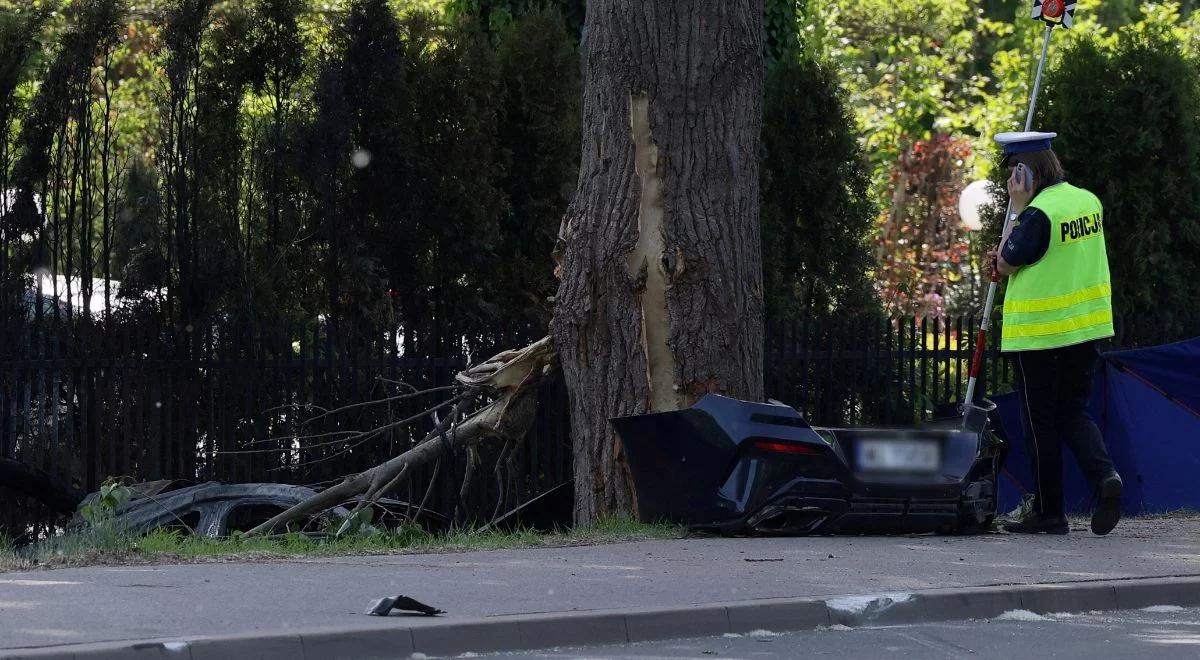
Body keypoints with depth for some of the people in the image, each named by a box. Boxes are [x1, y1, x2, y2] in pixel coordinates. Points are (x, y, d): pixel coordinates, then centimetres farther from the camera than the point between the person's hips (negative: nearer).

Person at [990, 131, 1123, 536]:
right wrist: (1011, 261, 13)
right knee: (1074, 413, 15)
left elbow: (1005, 263, -11)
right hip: (1087, 329, 7)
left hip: (1039, 332, -7)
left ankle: (1048, 513, 8)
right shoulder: (1089, 202, 7)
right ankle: (1104, 474, -10)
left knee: (1041, 422, 3)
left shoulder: (1039, 212, -19)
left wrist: (1018, 209, -9)